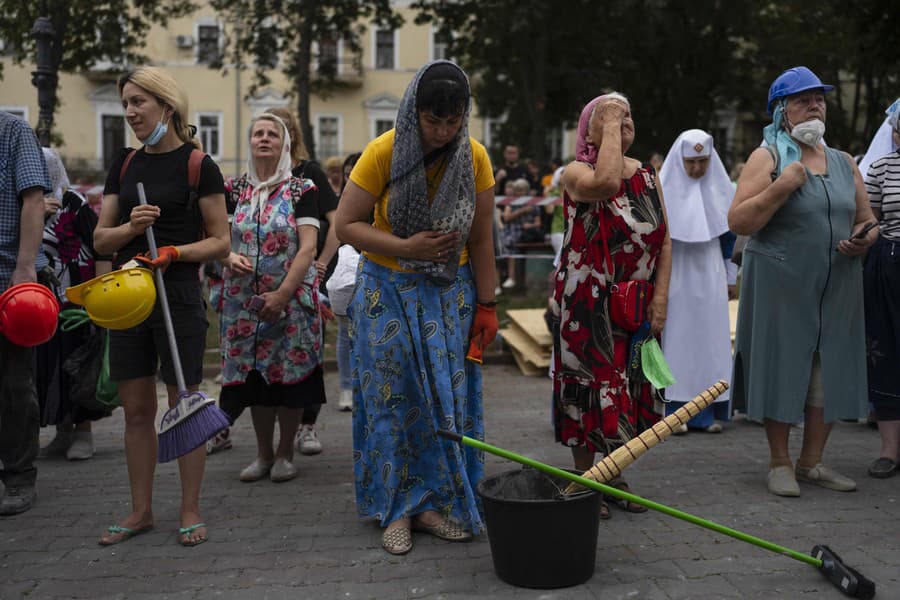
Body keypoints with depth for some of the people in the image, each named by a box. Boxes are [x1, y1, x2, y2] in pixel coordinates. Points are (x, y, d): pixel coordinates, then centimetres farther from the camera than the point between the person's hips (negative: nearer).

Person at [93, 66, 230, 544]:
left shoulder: (197, 164, -4)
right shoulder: (124, 165, 12)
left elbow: (220, 241, -4)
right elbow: (100, 239, 9)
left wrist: (175, 251, -19)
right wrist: (132, 227, -11)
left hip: (178, 296, -5)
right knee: (136, 409, 10)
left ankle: (190, 511, 15)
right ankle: (141, 510, 23)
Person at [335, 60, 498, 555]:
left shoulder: (474, 157, -8)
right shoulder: (384, 152, -15)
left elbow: (480, 239, -3)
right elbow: (347, 226, -14)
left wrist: (486, 305, -3)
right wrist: (408, 248, -23)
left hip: (450, 291, 2)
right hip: (389, 290, -2)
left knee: (448, 394, 3)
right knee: (394, 396, 1)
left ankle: (433, 501, 16)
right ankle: (397, 506, 13)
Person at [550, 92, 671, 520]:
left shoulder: (648, 177, 9)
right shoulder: (576, 173, -7)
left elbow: (665, 242, 7)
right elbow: (605, 182, -33)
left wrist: (660, 298, -3)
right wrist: (610, 124, -20)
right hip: (586, 306, -5)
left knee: (627, 389, 13)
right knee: (590, 388, 0)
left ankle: (614, 476, 29)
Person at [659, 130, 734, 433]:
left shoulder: (720, 187, 6)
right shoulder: (666, 187, -3)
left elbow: (729, 234, 12)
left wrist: (730, 276, 10)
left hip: (709, 273, 3)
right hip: (676, 273, -3)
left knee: (710, 337, 3)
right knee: (677, 337, -2)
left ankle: (709, 411, 9)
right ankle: (675, 408, 2)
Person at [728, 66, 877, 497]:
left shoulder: (844, 163, 14)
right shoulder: (767, 158, -2)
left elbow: (866, 219, 20)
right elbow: (737, 222, -11)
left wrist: (863, 239, -2)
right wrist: (781, 187, -20)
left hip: (837, 288, 5)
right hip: (780, 287, -5)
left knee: (830, 372, 7)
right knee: (781, 367, 0)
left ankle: (811, 462, 20)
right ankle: (779, 463, 14)